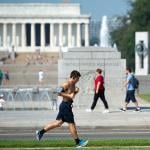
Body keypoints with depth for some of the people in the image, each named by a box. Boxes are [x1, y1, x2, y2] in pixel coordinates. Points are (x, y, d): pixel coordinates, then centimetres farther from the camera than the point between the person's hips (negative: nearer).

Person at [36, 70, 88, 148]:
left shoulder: (73, 84, 12)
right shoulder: (67, 84, -16)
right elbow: (59, 92, -21)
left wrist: (75, 91, -1)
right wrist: (69, 96, -23)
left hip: (67, 105, 10)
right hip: (65, 105, -10)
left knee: (58, 122, 13)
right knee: (71, 124, -1)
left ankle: (40, 132, 18)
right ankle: (78, 142, 7)